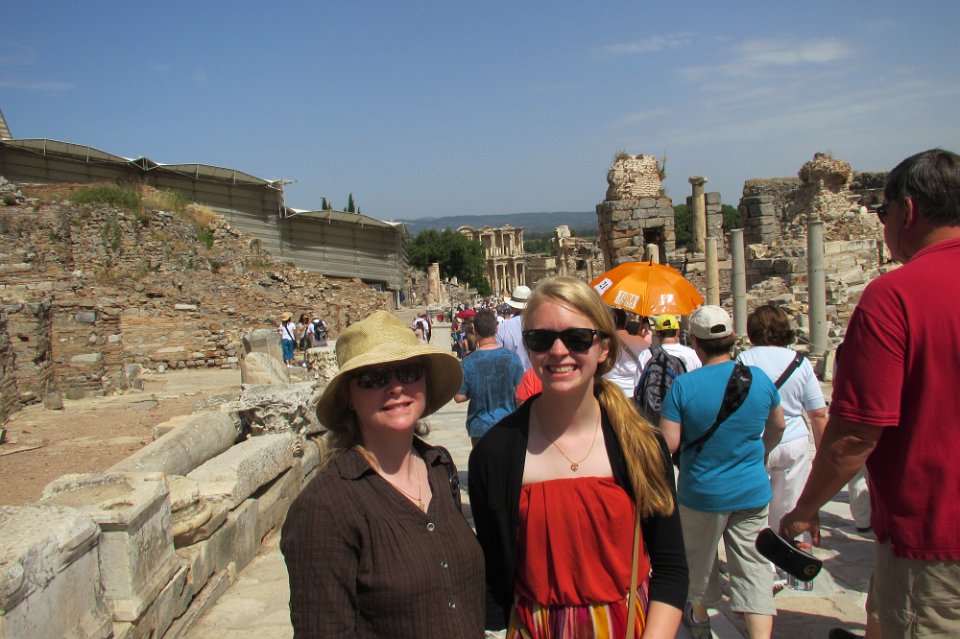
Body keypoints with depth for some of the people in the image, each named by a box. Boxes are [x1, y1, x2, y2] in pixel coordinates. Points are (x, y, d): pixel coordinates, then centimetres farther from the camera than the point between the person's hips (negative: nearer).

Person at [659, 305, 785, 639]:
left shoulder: (683, 386, -19)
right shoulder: (759, 378, -7)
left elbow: (668, 443, -19)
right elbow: (777, 426, 10)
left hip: (702, 493, -2)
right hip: (753, 492, 2)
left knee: (700, 559, 20)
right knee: (754, 567, 7)